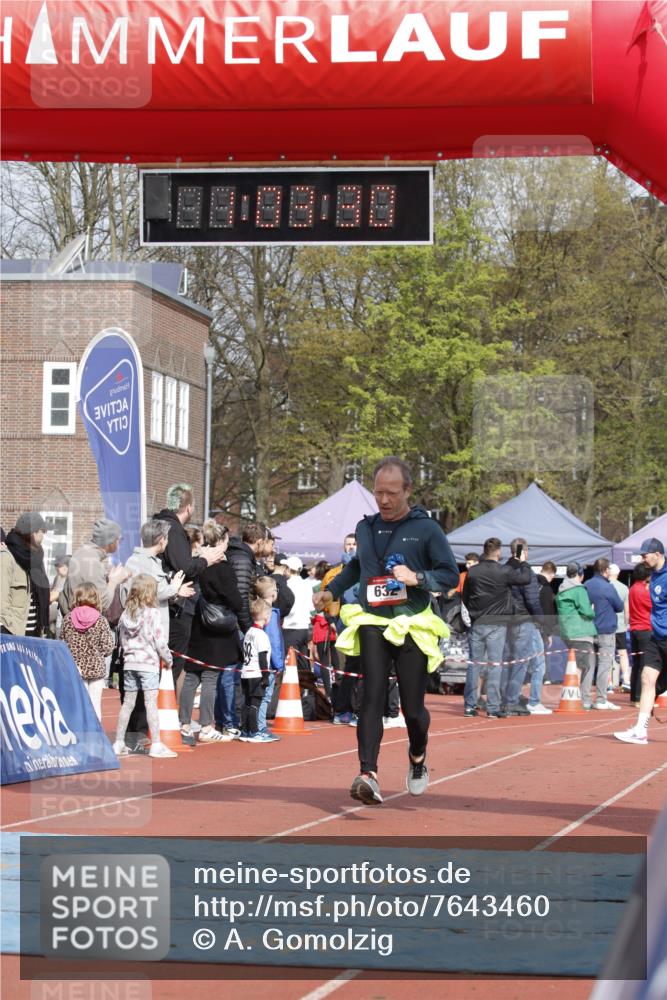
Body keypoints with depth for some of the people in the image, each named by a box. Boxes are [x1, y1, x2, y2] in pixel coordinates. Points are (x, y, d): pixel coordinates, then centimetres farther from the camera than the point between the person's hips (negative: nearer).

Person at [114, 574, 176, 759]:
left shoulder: (125, 614, 6)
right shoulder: (153, 613, -11)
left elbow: (122, 640, 11)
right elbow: (160, 641, -11)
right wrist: (168, 659, 3)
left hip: (129, 662, 6)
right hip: (149, 663, -6)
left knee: (128, 703, 12)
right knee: (151, 703, -6)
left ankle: (119, 743, 15)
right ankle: (156, 745, -8)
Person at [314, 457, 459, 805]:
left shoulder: (427, 529, -2)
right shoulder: (365, 528, 12)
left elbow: (451, 575, -2)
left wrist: (418, 578, -17)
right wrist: (332, 590, 27)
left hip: (412, 628, -3)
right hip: (372, 625, 3)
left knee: (413, 708, 2)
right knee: (372, 698, -13)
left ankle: (417, 756, 33)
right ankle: (368, 775, -23)